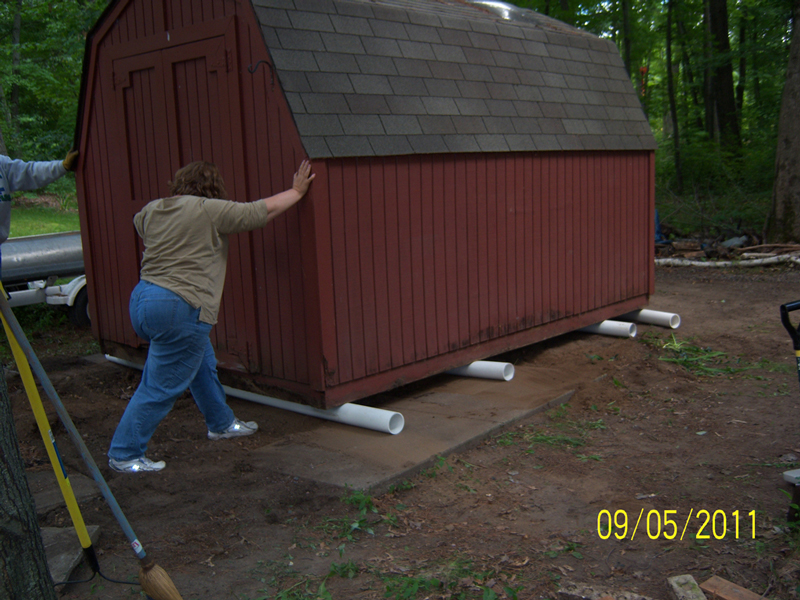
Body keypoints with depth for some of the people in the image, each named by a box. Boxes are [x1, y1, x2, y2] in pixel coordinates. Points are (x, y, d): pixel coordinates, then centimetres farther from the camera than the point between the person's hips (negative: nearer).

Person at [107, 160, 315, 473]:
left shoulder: (151, 210, 10)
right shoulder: (210, 211, -10)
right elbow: (267, 209, -3)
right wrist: (297, 190, 12)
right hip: (178, 309, -9)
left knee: (202, 365, 25)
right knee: (160, 387, 1)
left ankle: (222, 424, 41)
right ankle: (124, 455, 10)